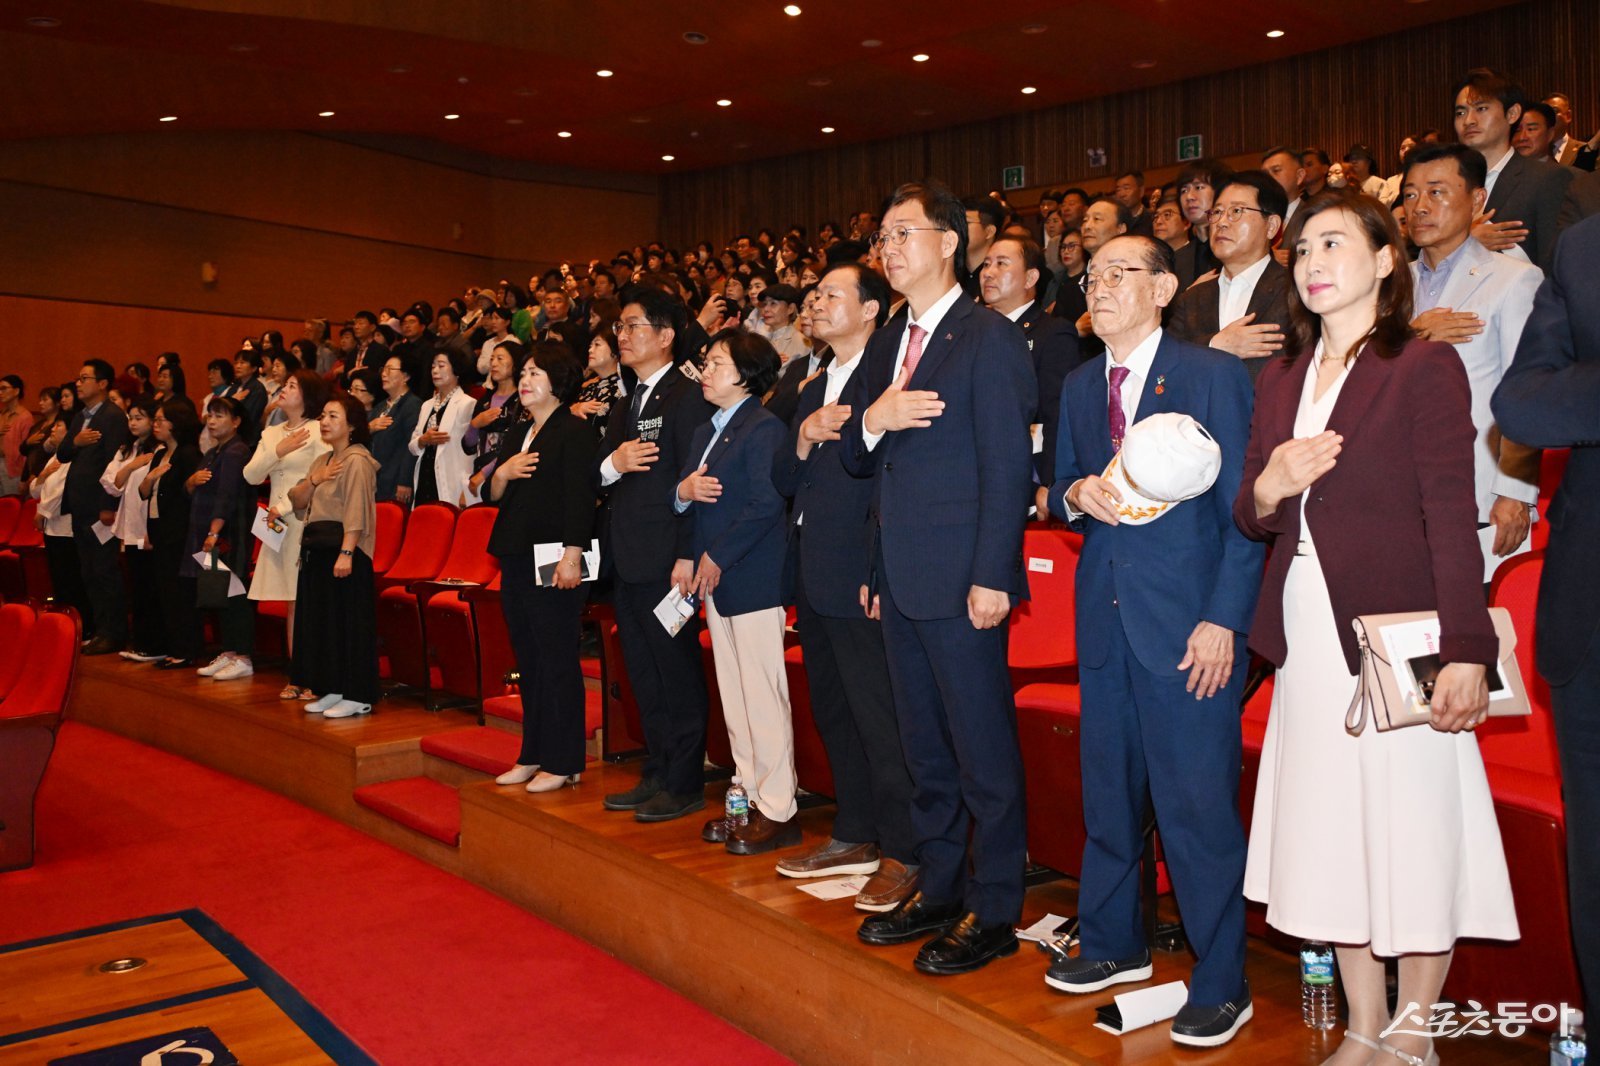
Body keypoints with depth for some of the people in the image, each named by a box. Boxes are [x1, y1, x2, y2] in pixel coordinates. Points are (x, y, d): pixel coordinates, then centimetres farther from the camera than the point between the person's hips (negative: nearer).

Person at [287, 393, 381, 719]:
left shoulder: (357, 460, -10)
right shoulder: (321, 460, 18)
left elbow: (356, 511, -18)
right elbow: (296, 502, 15)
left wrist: (346, 552, -25)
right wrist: (313, 480, -4)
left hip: (343, 548, -9)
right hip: (316, 548, 9)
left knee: (349, 619, -6)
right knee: (320, 618, 11)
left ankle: (357, 696, -1)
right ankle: (331, 689, 20)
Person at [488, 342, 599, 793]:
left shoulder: (574, 431, -7)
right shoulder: (516, 435, 18)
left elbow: (580, 498, -15)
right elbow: (493, 496, 18)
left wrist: (572, 555, -22)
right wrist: (502, 473, -3)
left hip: (553, 563, -8)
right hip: (516, 561, 9)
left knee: (558, 660, -4)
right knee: (528, 661, 13)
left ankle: (562, 762, 4)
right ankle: (533, 755, 22)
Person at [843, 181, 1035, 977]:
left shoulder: (990, 339, -7)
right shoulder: (884, 345, 16)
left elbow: (1008, 466, -13)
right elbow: (855, 461, 16)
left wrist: (993, 576, -18)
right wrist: (872, 418, -5)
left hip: (962, 580, -8)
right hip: (900, 581, 8)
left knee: (983, 750, 2)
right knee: (924, 747, 16)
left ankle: (993, 909, 16)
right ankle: (938, 889, 30)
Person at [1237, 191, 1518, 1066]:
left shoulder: (1426, 367, -3)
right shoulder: (1280, 379, 13)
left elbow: (1452, 519, -10)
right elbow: (1250, 519, 14)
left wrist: (1465, 652, -17)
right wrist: (1268, 488, -9)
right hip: (1308, 639, 5)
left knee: (1413, 838, 3)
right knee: (1334, 838, 10)